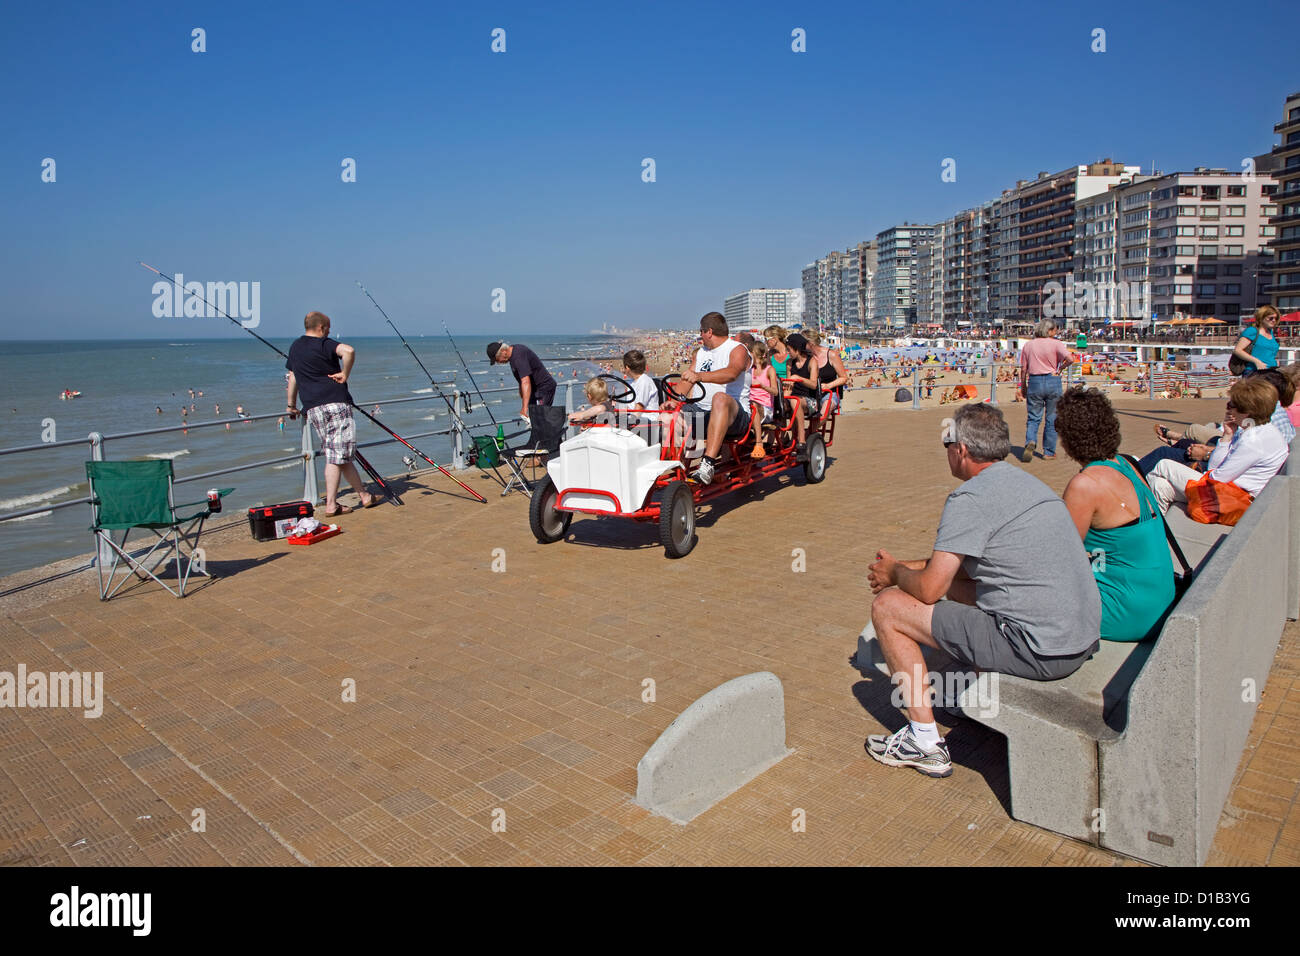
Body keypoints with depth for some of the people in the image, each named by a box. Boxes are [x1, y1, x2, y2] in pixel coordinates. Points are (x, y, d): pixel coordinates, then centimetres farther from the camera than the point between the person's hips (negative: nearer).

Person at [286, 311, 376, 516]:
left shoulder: (295, 347, 17)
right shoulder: (324, 344, -6)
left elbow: (293, 377, 24)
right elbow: (348, 351, -26)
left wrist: (291, 405, 32)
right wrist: (345, 374, -12)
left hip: (312, 408, 8)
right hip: (336, 403, -8)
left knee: (337, 455, 11)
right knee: (337, 456, -3)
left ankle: (363, 496, 13)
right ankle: (331, 505, 2)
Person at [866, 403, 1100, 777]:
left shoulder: (970, 498, -15)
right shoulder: (1024, 480, 14)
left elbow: (929, 589, -15)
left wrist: (895, 573, 6)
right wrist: (910, 566, 22)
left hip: (1039, 652, -10)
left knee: (887, 607, -3)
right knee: (957, 584, 29)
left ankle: (925, 741, 3)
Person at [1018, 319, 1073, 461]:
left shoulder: (1028, 345, 3)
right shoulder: (1056, 344, -5)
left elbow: (1023, 369, 4)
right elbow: (1070, 358, -20)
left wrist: (1023, 386, 14)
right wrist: (1059, 369, -1)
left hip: (1034, 382, 2)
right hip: (1053, 382, -1)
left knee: (1033, 417, 9)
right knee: (1052, 418, 10)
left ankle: (1030, 442, -18)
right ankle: (1049, 452, 15)